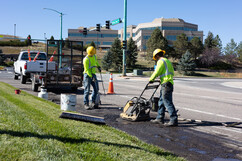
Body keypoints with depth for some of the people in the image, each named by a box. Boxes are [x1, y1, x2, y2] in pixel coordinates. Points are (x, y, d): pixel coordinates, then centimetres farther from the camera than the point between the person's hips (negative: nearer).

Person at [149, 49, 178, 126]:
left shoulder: (161, 61, -8)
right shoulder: (168, 61, 22)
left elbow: (156, 72, -11)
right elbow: (172, 73, 26)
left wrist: (151, 79, 5)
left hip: (166, 84, -10)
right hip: (169, 83, 10)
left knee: (168, 103, -10)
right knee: (161, 102, 17)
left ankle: (174, 120, -11)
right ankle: (160, 119, 23)